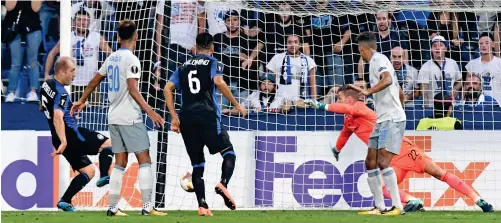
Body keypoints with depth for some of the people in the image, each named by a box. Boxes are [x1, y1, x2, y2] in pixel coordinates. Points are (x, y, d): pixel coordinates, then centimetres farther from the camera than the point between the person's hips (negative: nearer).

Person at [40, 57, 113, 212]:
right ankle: (104, 177, -15)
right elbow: (58, 117, -32)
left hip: (63, 138, 9)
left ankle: (65, 201, 3)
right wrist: (63, 142, -41)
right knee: (108, 143, 1)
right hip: (71, 135, -9)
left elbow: (42, 107, 32)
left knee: (88, 171, 14)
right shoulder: (61, 93, -17)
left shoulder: (46, 85, 13)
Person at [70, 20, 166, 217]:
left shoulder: (111, 58, 11)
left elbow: (94, 81, 21)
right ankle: (147, 206, -12)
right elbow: (132, 90, -20)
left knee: (120, 163, 11)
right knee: (144, 160, -6)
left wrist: (82, 101, 35)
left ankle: (112, 208, 8)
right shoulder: (131, 59, -12)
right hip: (130, 118, -8)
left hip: (114, 118, 8)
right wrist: (150, 112, -23)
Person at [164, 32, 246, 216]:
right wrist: (236, 105, -8)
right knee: (228, 153, 6)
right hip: (208, 116, -4)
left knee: (197, 164, 8)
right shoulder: (213, 63, 5)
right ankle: (223, 183, -22)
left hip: (187, 118, 4)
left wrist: (174, 117, 11)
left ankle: (202, 205, -4)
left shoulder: (184, 66, 19)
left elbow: (167, 89, 9)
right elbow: (219, 82, -14)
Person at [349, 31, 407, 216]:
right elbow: (401, 94, 28)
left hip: (392, 120, -10)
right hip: (382, 121, 10)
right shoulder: (378, 61, 21)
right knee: (370, 163, 7)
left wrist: (367, 92, -34)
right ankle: (379, 207, 9)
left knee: (383, 162, -17)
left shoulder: (377, 59, -8)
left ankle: (398, 206, -19)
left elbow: (387, 80, -30)